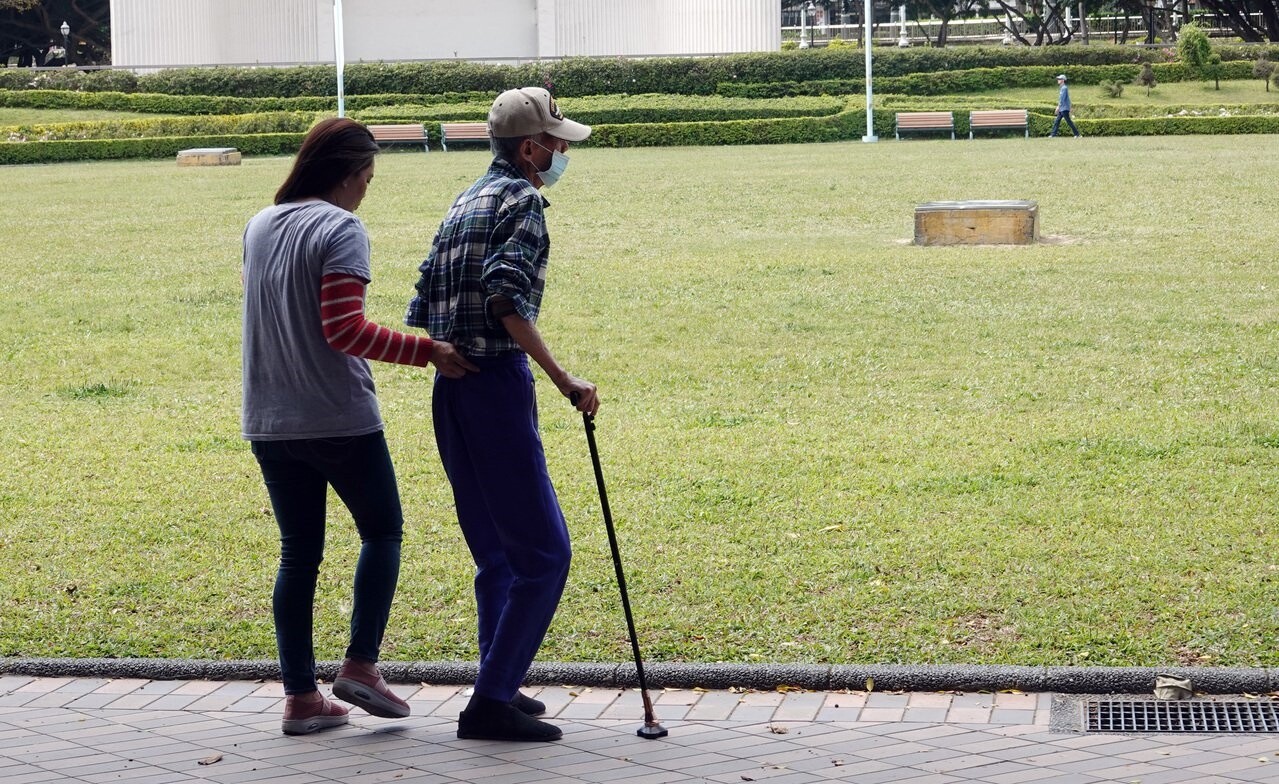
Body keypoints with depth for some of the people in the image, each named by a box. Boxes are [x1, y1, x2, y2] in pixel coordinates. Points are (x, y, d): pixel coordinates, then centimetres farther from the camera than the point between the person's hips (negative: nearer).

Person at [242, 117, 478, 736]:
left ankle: (300, 696, 9)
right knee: (382, 530, 12)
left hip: (269, 423, 7)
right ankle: (360, 664, 3)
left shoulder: (258, 227, 10)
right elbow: (345, 330, -21)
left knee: (298, 551, 11)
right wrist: (428, 352, -18)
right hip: (339, 419, -6)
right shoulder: (340, 230, -13)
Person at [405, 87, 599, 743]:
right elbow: (506, 299, -22)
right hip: (496, 386, -9)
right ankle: (491, 703, -9)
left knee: (497, 552, 18)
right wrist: (563, 381, -22)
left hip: (449, 391, 10)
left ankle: (499, 687, 22)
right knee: (543, 553, -7)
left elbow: (424, 305, 17)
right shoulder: (522, 200, -8)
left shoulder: (466, 201, 19)